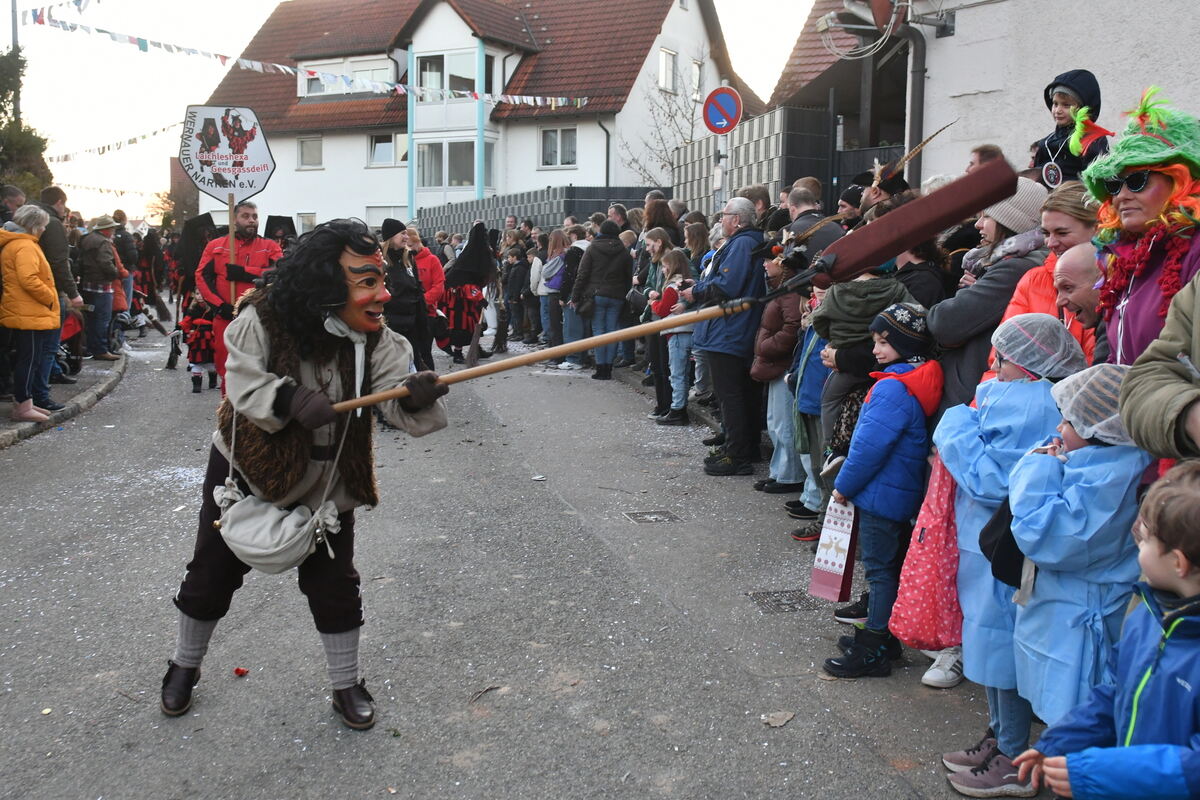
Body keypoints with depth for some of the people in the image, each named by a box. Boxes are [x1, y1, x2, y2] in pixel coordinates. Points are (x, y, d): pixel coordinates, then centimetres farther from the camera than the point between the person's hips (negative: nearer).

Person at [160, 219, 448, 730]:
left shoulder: (378, 342, -18)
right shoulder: (262, 319, -23)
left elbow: (399, 406, -29)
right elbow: (244, 385, -28)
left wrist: (416, 397, -52)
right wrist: (290, 400, -47)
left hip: (326, 483, 1)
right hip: (245, 469, -1)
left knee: (334, 583, 2)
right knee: (211, 574, 14)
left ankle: (346, 685, 23)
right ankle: (184, 666, 39)